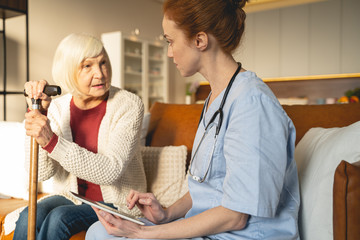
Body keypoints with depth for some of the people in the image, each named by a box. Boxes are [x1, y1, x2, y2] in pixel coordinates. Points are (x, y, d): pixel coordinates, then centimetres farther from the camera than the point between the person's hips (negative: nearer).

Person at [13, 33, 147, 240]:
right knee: (29, 217, -25)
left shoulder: (129, 105, -16)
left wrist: (52, 141, -36)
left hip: (117, 203, -3)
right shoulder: (57, 108, -5)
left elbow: (111, 171, -26)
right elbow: (42, 173, -13)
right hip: (72, 197, 3)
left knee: (59, 217, -27)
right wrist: (36, 113, -22)